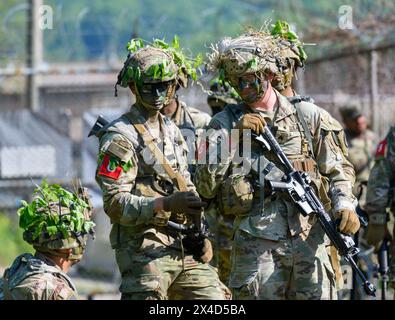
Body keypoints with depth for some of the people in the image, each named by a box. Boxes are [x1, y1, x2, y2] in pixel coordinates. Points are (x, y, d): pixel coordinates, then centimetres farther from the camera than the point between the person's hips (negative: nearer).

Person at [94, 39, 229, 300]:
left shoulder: (172, 131, 17)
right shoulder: (120, 136, -8)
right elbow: (114, 203, -15)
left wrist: (200, 234, 10)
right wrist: (165, 204, -25)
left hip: (183, 248, 7)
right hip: (144, 250, -7)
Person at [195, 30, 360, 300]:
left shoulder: (307, 115, 10)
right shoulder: (225, 123, 6)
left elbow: (335, 170, 16)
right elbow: (205, 187, -4)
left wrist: (344, 205, -3)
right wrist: (233, 135, -11)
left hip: (309, 239, 1)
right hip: (257, 245, -1)